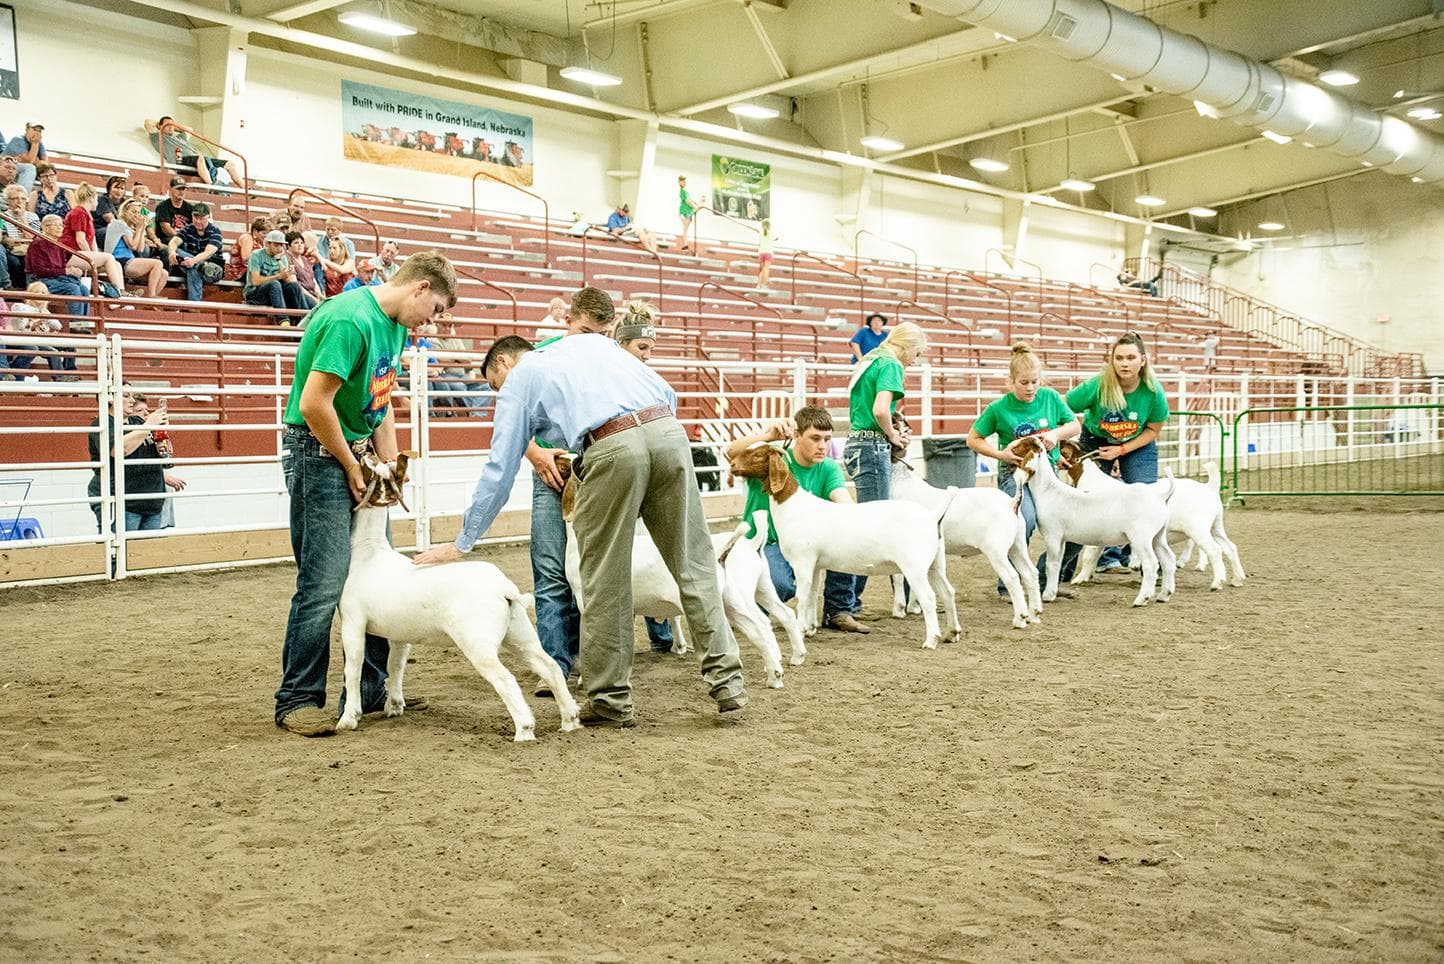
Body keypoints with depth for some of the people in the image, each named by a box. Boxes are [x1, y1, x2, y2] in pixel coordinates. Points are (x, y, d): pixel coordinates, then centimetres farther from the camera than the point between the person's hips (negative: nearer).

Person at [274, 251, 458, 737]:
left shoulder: (394, 325, 9)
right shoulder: (351, 320, -21)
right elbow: (313, 404, -25)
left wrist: (390, 463, 7)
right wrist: (351, 467, -13)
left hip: (357, 452, 10)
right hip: (318, 453, -10)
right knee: (324, 582, -9)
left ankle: (371, 687, 21)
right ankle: (296, 700, 1)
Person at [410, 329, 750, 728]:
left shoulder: (518, 381, 21)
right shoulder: (592, 340, 33)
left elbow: (499, 471, 17)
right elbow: (667, 394, 24)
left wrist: (462, 543, 24)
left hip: (612, 448, -4)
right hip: (668, 429, 5)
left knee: (606, 579, 7)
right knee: (694, 564, 9)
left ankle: (611, 700, 13)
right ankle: (727, 681, 6)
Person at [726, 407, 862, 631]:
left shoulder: (828, 469, -2)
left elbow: (845, 502, -20)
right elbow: (732, 452, -30)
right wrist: (769, 436, -45)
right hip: (765, 543, -4)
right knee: (782, 585, -36)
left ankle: (839, 612, -7)